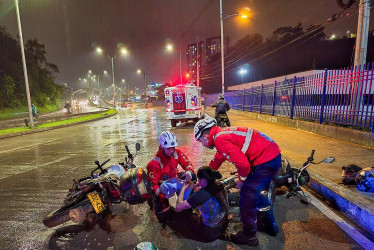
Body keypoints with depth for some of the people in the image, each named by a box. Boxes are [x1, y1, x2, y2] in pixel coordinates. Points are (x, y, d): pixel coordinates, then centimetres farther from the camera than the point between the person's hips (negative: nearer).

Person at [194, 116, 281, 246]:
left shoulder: (220, 139, -19)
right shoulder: (222, 134, 13)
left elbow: (243, 163, -26)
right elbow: (217, 160, 25)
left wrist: (241, 180, -5)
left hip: (266, 160, -10)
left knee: (247, 197, 1)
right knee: (259, 192, 27)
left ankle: (248, 236, 21)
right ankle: (269, 226, 46)